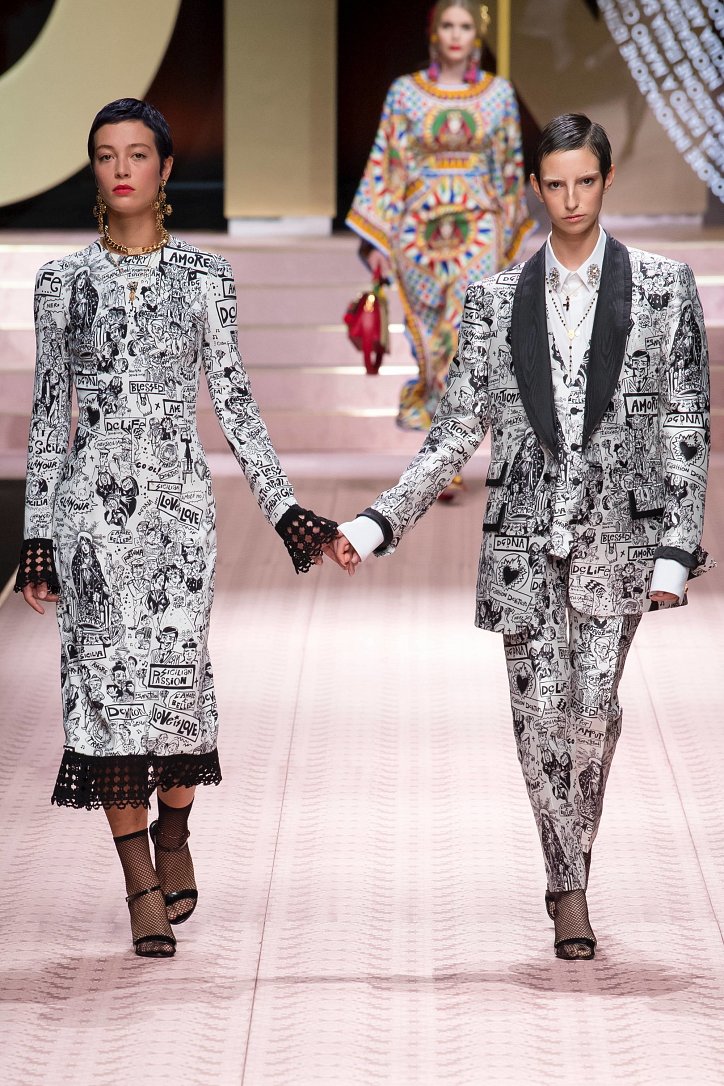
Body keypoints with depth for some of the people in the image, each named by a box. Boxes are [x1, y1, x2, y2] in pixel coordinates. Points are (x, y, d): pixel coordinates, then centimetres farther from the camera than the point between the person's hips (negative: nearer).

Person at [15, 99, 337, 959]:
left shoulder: (203, 278, 4)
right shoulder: (63, 281, 6)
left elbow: (233, 403, 6)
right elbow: (47, 414, 8)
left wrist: (285, 510, 0)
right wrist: (37, 536, 5)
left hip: (177, 502, 0)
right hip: (90, 504, 0)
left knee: (177, 674, -6)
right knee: (105, 676, -3)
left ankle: (172, 835, 22)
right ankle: (142, 886, 4)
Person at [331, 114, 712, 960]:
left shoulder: (662, 289, 4)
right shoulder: (496, 301, 9)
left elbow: (686, 424, 2)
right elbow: (456, 430, 10)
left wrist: (676, 550, -5)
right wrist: (378, 523, 1)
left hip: (617, 533, -1)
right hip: (524, 536, 2)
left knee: (592, 711, -8)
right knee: (540, 716, -1)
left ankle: (570, 876, 11)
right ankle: (570, 889, 12)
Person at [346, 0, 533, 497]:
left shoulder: (499, 93, 4)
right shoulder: (405, 92, 1)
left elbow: (511, 166, 12)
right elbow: (385, 165, 2)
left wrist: (511, 233, 16)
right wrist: (376, 240, -2)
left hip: (479, 232, 0)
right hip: (419, 230, 0)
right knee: (432, 340, 6)